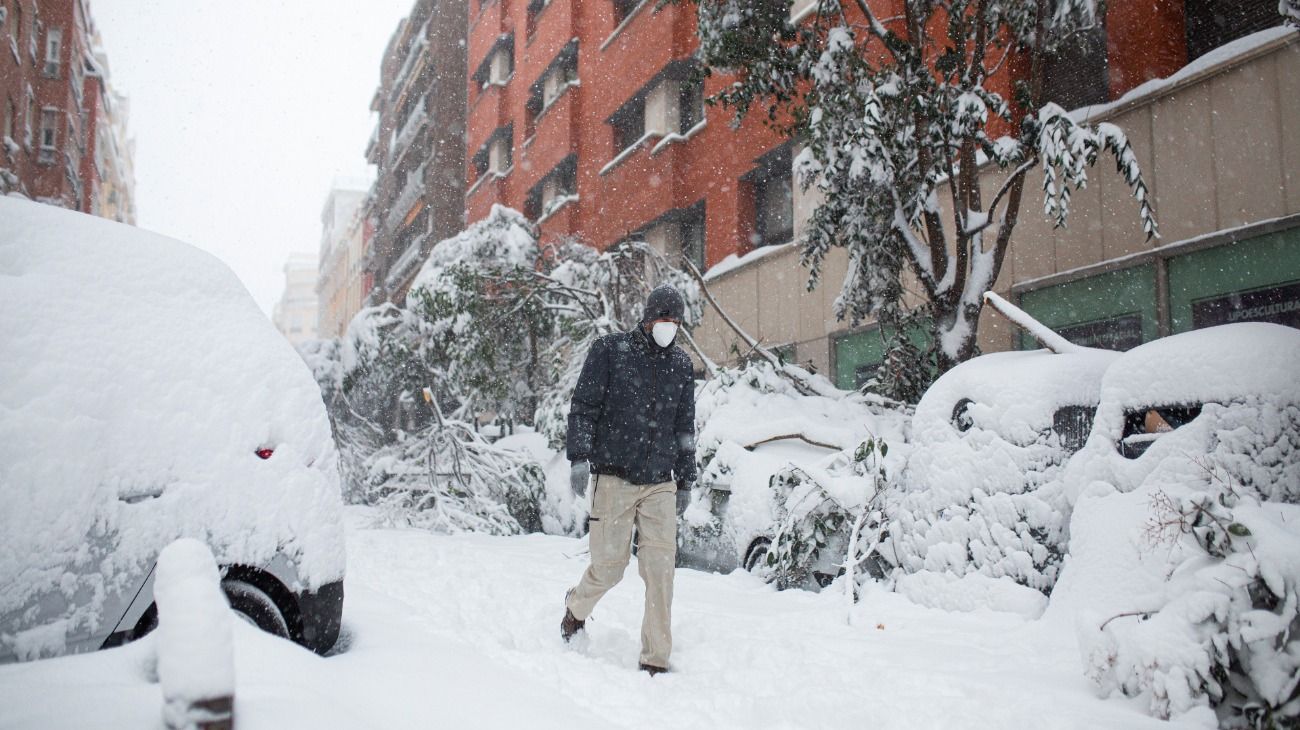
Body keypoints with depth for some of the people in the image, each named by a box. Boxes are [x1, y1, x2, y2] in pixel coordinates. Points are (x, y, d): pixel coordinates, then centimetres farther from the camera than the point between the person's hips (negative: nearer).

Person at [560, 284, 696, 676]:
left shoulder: (680, 364, 13)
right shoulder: (610, 349, 0)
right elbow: (583, 406, -2)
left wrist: (685, 480, 17)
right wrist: (579, 456, -14)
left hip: (660, 482, 3)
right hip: (614, 478, -3)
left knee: (661, 568, -5)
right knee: (609, 565, 1)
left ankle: (656, 660, 4)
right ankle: (576, 607, 35)